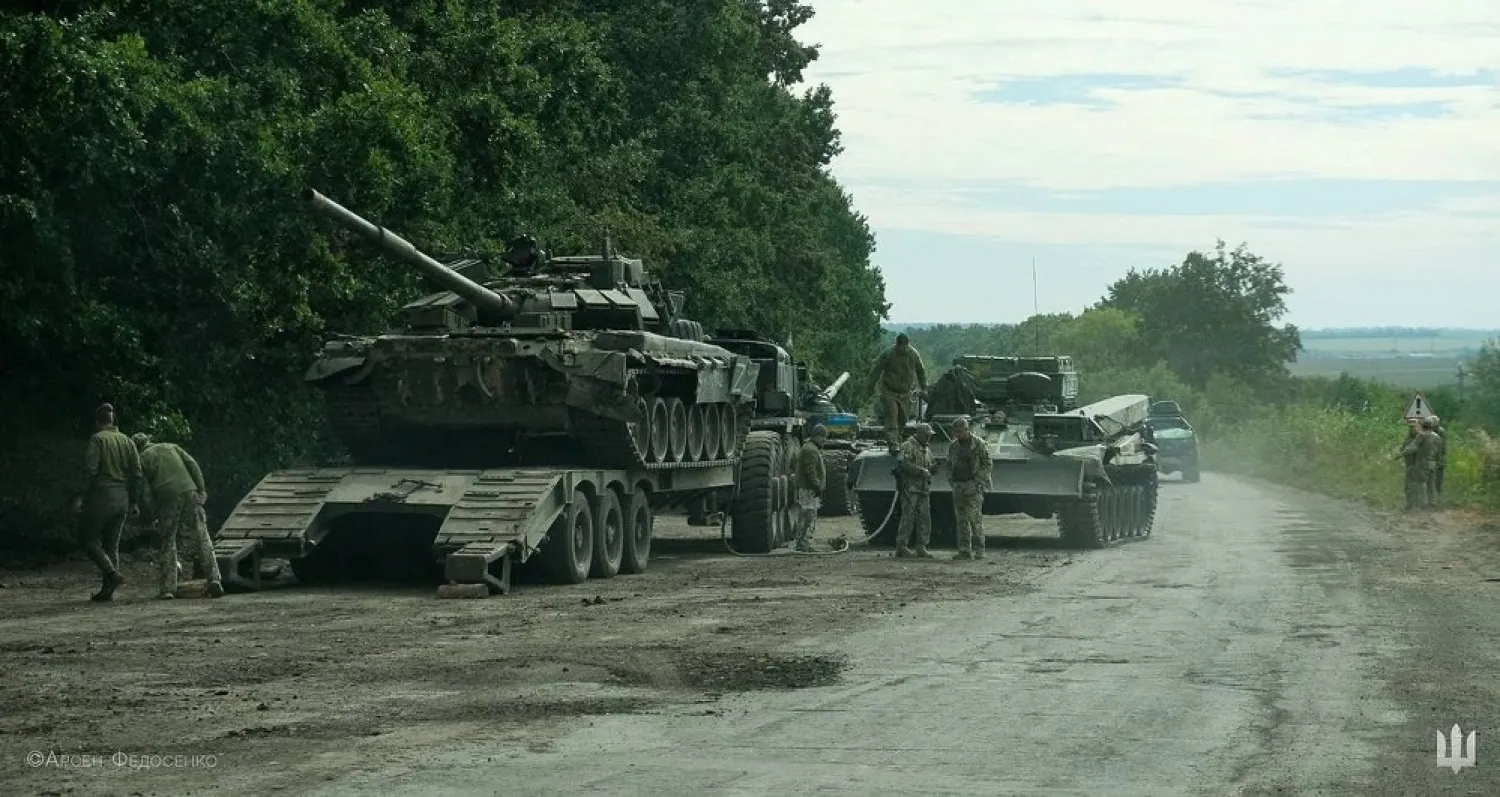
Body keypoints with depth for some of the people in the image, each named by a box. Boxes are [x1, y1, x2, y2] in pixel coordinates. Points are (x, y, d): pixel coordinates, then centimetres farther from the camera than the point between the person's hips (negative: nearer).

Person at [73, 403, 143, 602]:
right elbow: (137, 472, 9)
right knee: (112, 544, 11)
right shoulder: (126, 441, 10)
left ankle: (112, 573, -14)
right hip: (122, 500, 6)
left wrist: (80, 496, -12)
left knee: (88, 539, 4)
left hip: (101, 496, -6)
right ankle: (108, 590, 8)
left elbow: (90, 471, -16)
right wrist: (134, 501, 14)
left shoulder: (97, 439, -8)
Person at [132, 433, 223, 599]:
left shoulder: (143, 459, 11)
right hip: (189, 493, 2)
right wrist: (201, 489, 6)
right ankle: (213, 579, -7)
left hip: (166, 498, -2)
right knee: (201, 540, 4)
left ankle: (166, 588, 4)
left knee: (166, 544, 8)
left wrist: (152, 514, 8)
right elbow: (192, 464, 9)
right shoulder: (171, 447, 21)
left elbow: (144, 491, 2)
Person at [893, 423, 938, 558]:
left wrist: (934, 467, -2)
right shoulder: (908, 446, -7)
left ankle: (921, 547, 7)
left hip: (924, 489, 8)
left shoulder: (927, 449, 18)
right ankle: (901, 547, -5)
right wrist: (921, 471, -24)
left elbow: (931, 468, 21)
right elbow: (904, 464, -21)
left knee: (924, 517, 3)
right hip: (910, 488, -8)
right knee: (908, 517, -9)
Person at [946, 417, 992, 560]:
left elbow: (987, 464, -2)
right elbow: (949, 465, 24)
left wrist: (977, 481, -10)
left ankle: (979, 550, -9)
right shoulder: (953, 446, 13)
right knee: (961, 519, 4)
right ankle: (964, 550, 7)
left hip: (974, 485, -6)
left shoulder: (979, 444, -3)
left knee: (975, 517, -11)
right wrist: (951, 480, 9)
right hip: (958, 486, 6)